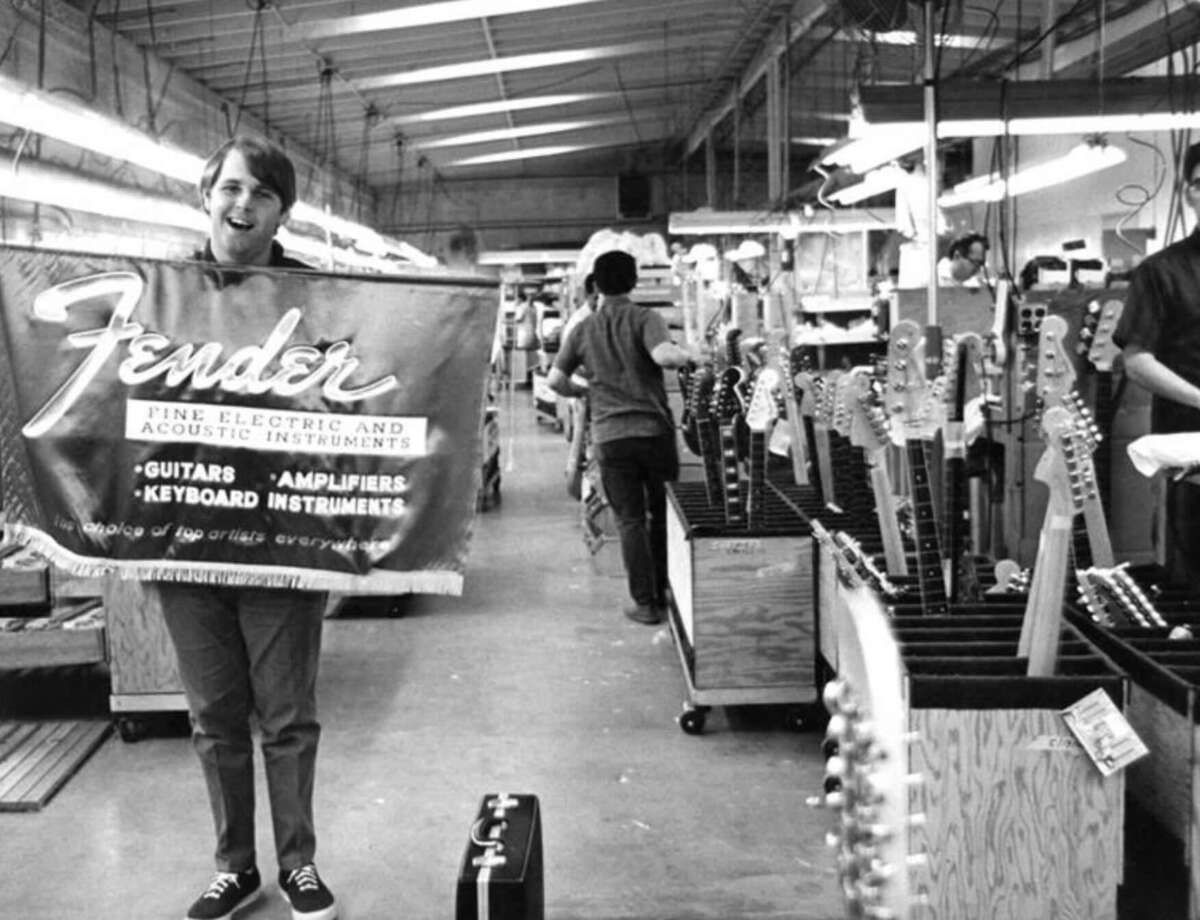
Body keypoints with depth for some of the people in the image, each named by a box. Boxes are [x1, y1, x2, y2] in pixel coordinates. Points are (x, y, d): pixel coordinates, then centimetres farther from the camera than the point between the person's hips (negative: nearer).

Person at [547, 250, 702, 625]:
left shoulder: (584, 329, 6)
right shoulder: (644, 318, -4)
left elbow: (554, 380, 6)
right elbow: (663, 355, -23)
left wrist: (582, 391, 25)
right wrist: (688, 355, -3)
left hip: (610, 436, 1)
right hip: (654, 429, -1)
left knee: (630, 521, 6)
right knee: (663, 515, 15)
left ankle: (646, 603, 6)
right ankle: (667, 593, 22)